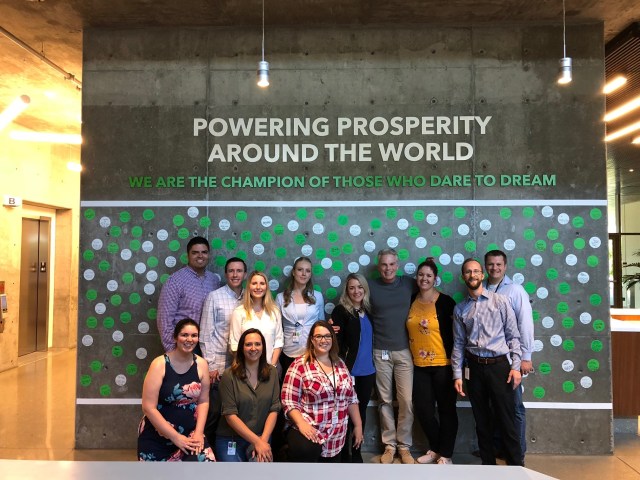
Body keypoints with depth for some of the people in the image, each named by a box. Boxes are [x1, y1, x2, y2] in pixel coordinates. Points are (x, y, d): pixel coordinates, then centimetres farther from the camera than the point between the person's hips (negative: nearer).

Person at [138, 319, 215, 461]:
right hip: (156, 437, -2)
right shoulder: (160, 364, -12)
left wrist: (199, 432, -8)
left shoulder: (201, 364, -1)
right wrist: (175, 437, -16)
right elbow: (148, 407, -15)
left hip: (190, 434, 2)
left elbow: (203, 401, 5)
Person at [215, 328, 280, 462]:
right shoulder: (229, 375, -7)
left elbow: (274, 409, -1)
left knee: (262, 461, -26)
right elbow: (230, 415, -11)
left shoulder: (272, 372, 2)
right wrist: (256, 441, -16)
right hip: (229, 439, 0)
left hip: (262, 437, 1)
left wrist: (263, 440, -14)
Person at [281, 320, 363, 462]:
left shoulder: (340, 364, 9)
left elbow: (351, 398, 14)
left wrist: (358, 426, 12)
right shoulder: (300, 365, -8)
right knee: (305, 452, -33)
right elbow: (289, 401, -11)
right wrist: (301, 424, -23)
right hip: (310, 431, -5)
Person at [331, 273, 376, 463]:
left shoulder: (368, 310, 9)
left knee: (361, 412, 15)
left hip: (368, 371, 5)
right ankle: (344, 454, 20)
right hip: (349, 371, -5)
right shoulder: (341, 311, -8)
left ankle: (356, 452, 28)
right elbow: (337, 343, -12)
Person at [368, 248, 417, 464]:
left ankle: (404, 445, 18)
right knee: (385, 400, 8)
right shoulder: (371, 287, 0)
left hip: (404, 351, 0)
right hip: (380, 351, 0)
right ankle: (389, 445, 21)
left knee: (407, 401, 2)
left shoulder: (409, 284, 1)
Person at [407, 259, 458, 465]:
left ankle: (445, 454, 23)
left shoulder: (445, 301, -8)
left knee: (446, 409, 8)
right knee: (422, 409, 9)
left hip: (443, 364, -4)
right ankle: (435, 449, 31)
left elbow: (456, 333, -7)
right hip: (419, 365, 4)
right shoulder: (411, 301, 4)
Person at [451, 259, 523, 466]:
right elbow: (458, 343, 7)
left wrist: (515, 366, -8)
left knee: (506, 419, 1)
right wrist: (457, 375, 2)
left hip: (499, 365, -3)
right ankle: (488, 463, 26)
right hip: (474, 367, 3)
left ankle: (516, 465, 16)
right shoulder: (460, 309, 6)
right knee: (481, 419, 12)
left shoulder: (500, 301, 0)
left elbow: (513, 336, -1)